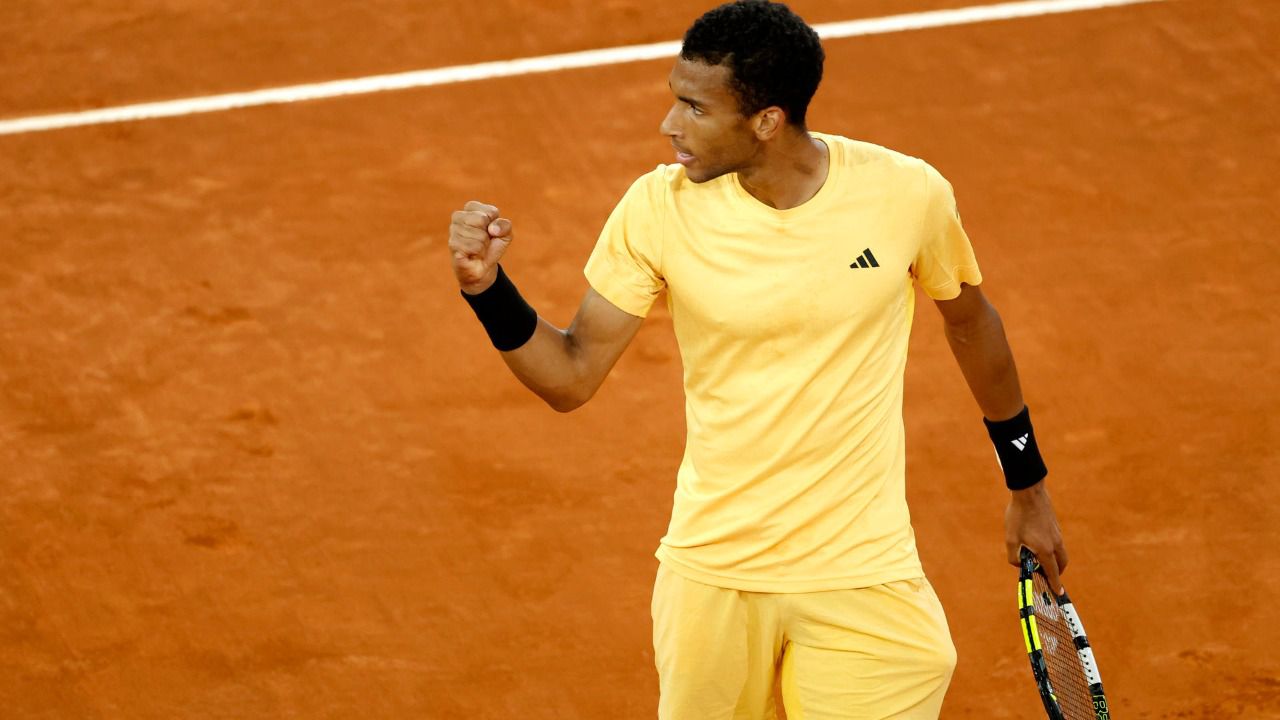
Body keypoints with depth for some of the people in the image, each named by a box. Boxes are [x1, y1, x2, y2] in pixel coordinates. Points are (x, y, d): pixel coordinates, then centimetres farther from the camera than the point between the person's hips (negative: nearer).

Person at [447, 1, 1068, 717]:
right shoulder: (659, 208, -10)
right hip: (709, 573, 1)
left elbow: (970, 320, 8)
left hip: (862, 575, -1)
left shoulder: (907, 193, -11)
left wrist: (1028, 486, 18)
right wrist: (488, 287, -23)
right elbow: (572, 376, -4)